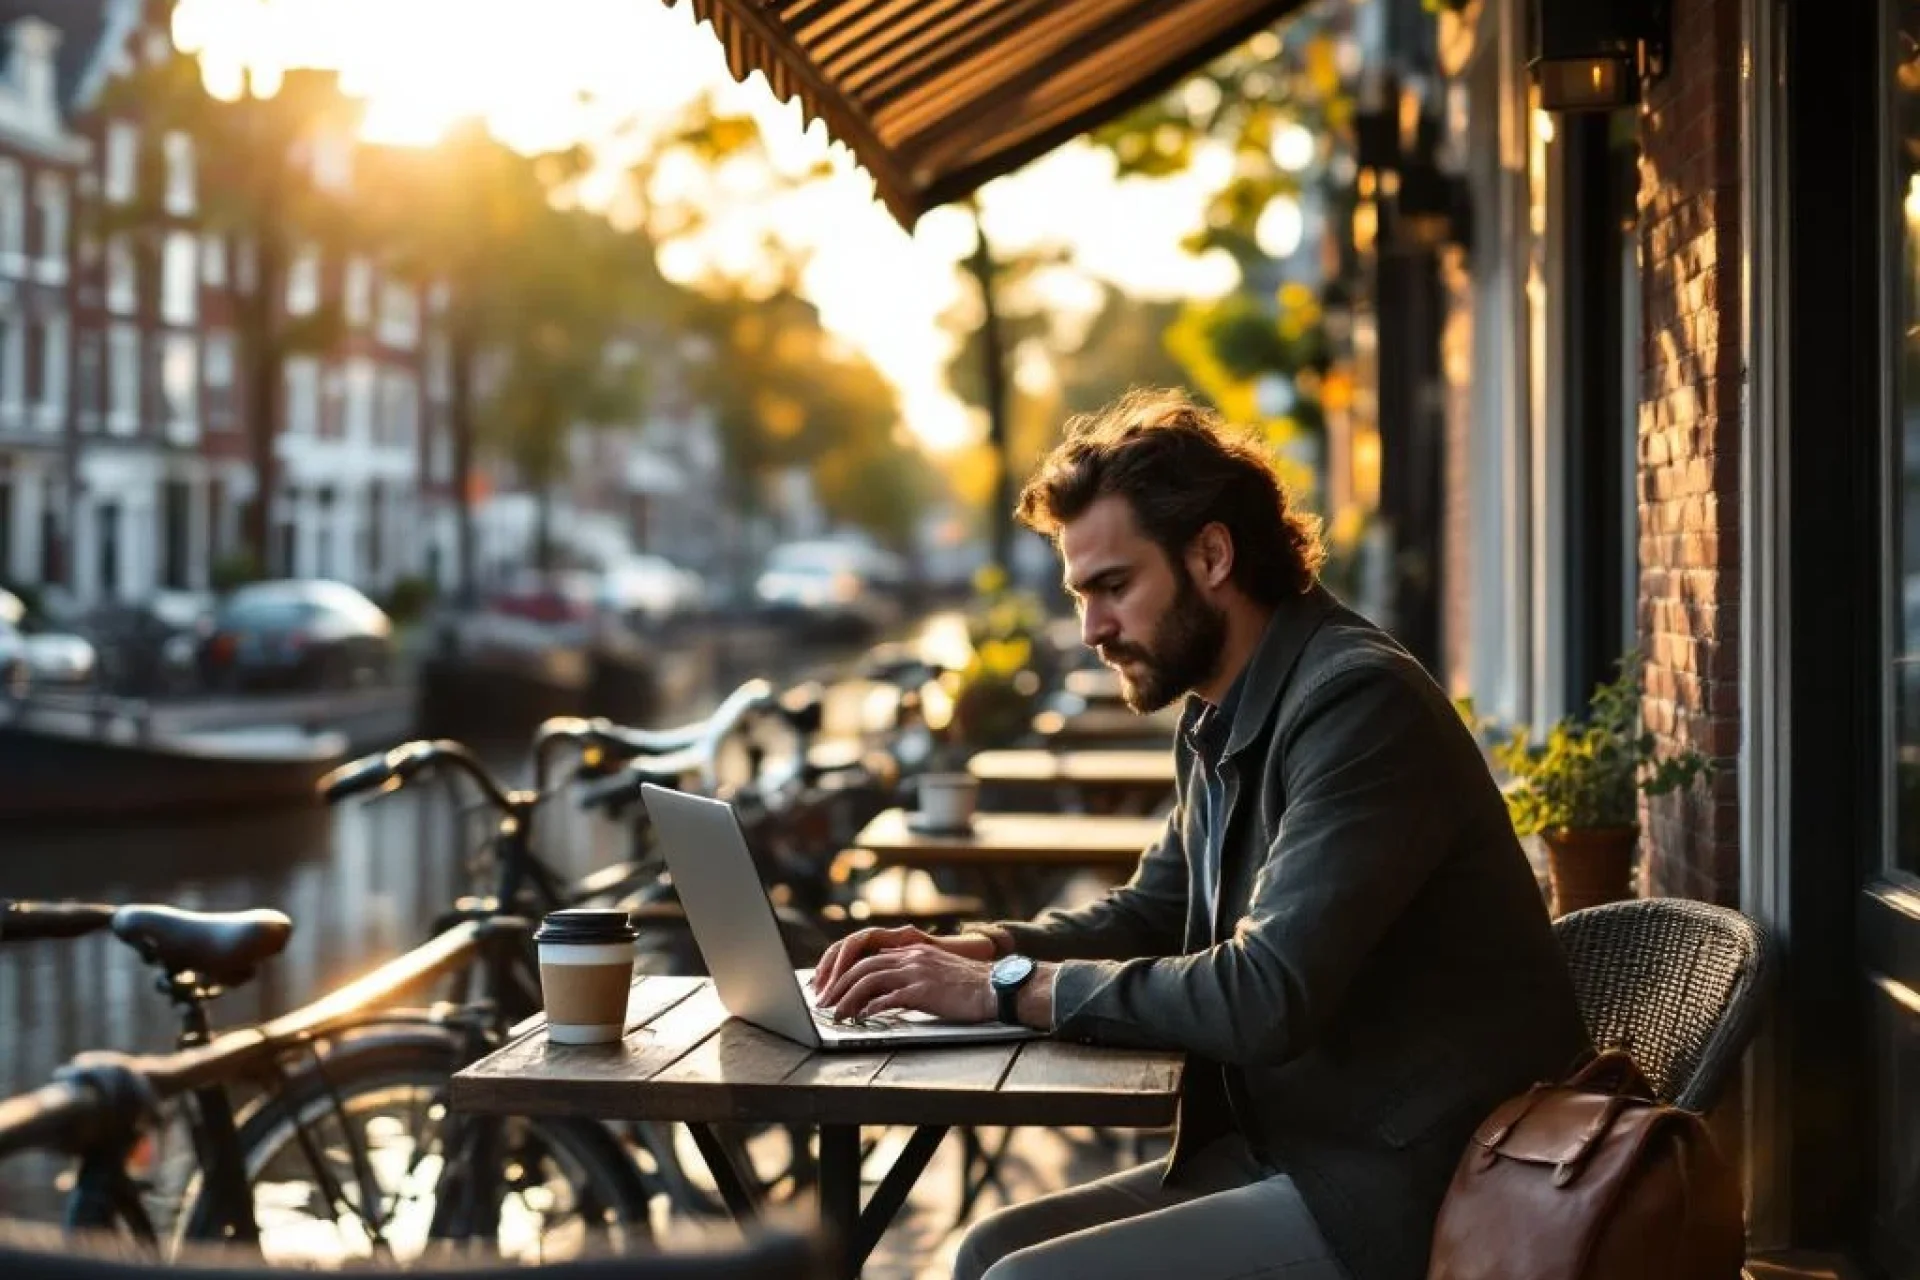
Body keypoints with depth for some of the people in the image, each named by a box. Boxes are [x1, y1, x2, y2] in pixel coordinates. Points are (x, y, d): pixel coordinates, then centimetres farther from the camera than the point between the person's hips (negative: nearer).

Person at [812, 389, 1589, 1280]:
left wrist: (1009, 989, -19)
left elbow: (1267, 997, -28)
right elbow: (1151, 912, 22)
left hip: (1399, 1188, -9)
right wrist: (969, 952, 3)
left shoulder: (1359, 704, -21)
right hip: (1291, 1151, 9)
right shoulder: (1221, 718, 9)